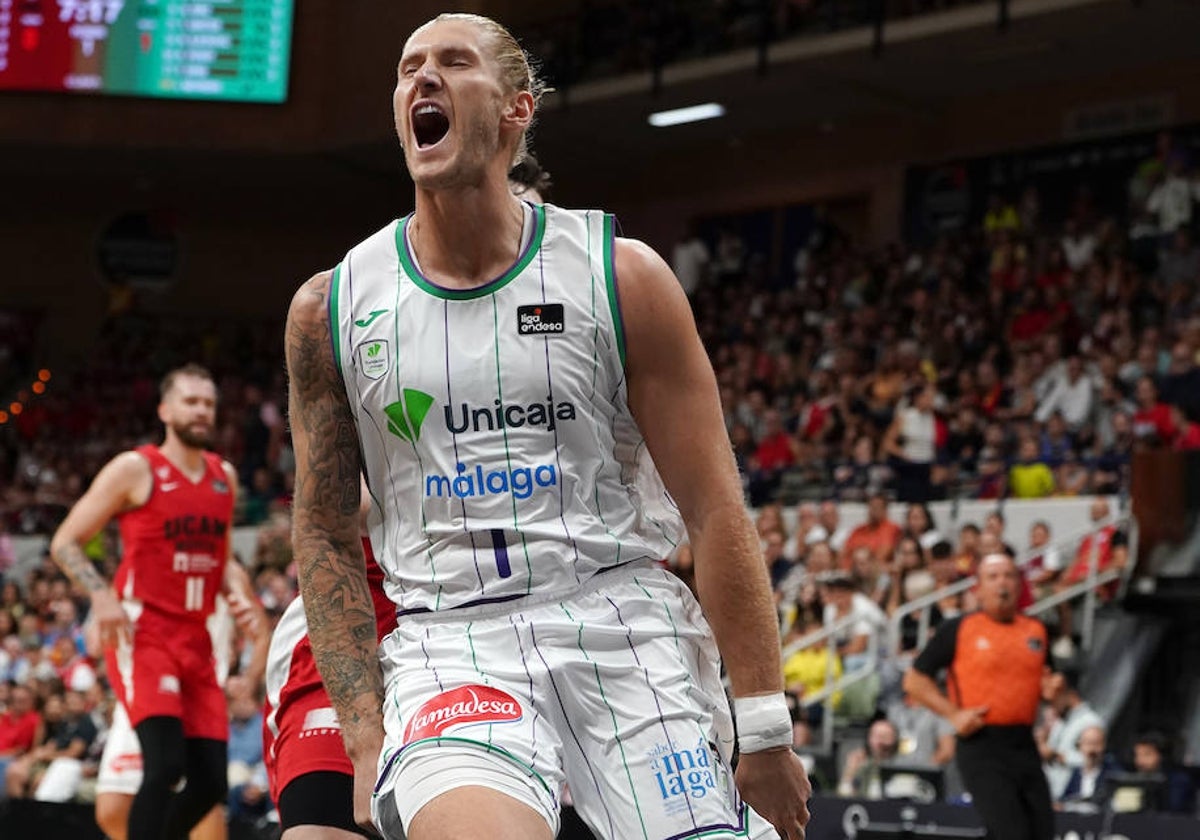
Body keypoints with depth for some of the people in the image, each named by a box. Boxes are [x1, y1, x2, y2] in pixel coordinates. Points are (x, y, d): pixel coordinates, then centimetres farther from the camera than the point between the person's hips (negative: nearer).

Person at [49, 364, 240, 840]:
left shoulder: (225, 477, 14)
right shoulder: (135, 470, -4)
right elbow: (65, 543, -3)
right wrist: (100, 595, -20)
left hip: (195, 640, 6)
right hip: (142, 634, -6)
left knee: (210, 781, 1)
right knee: (165, 765, -22)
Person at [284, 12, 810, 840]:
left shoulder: (621, 276, 0)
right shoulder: (330, 309, 5)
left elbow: (715, 510, 0)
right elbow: (326, 531, 11)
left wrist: (766, 729, -4)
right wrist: (365, 734, 2)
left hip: (620, 619, 1)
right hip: (451, 640, -1)